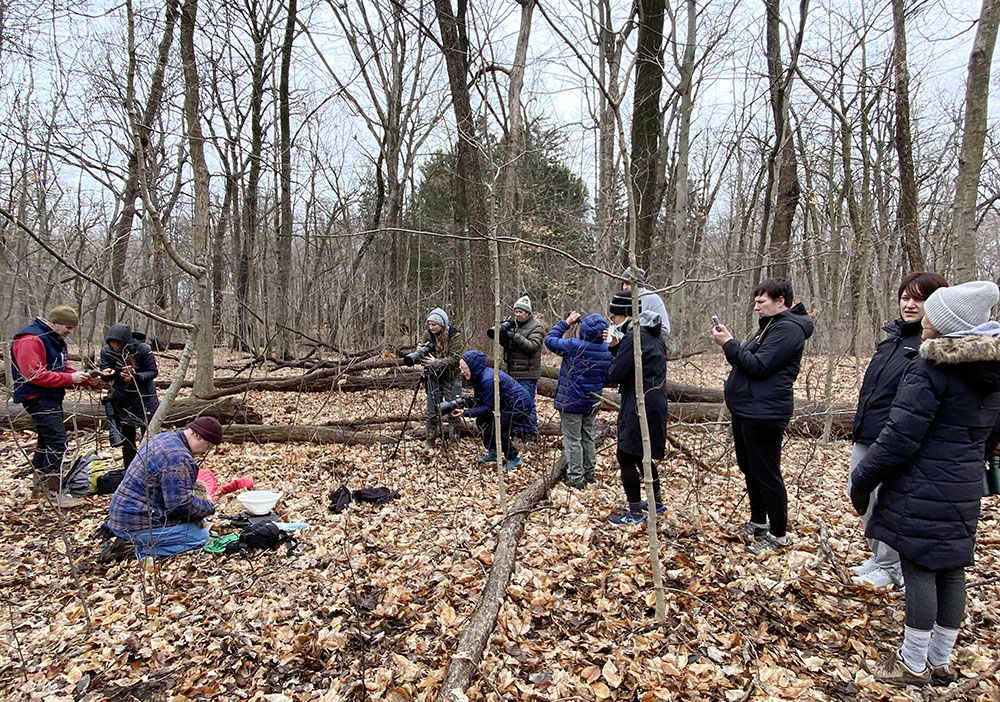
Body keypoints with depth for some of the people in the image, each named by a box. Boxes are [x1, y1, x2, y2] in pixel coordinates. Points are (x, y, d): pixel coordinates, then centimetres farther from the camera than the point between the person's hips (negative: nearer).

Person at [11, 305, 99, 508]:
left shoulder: (54, 339, 15)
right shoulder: (31, 339, -17)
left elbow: (61, 368, 19)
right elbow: (35, 374, -24)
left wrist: (83, 379, 1)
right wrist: (70, 378, -22)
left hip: (51, 397, 11)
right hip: (38, 398, -11)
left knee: (47, 438, 20)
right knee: (57, 440, -16)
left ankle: (40, 481, 36)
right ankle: (54, 491, -13)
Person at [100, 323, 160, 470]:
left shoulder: (142, 350, -18)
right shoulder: (106, 351, -8)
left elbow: (153, 371, -11)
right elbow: (106, 373, -1)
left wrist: (135, 377, -27)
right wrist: (107, 374, -25)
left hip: (145, 398, -3)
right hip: (121, 399, 3)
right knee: (127, 436, 11)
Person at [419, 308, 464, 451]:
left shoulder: (455, 336, -13)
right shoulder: (428, 335, 0)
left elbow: (455, 358, -20)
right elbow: (425, 356, 6)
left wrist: (437, 363, -34)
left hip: (451, 379, -3)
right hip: (433, 378, 3)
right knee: (432, 412, 4)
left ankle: (453, 442, 14)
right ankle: (429, 441, 15)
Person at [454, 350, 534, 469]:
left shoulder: (488, 379, -29)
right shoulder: (478, 377, 0)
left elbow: (488, 407, -24)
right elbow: (479, 401, 3)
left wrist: (466, 413, -25)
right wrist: (465, 408, -15)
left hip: (519, 404, -10)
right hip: (506, 404, 10)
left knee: (495, 429, -13)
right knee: (481, 421, 6)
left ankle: (514, 458, 5)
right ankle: (492, 453, 20)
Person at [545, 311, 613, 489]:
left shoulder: (573, 346, -20)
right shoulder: (606, 351, -4)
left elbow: (550, 340, -5)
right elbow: (607, 376, 8)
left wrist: (566, 323, 0)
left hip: (571, 403, -6)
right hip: (592, 403, 6)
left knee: (572, 440, 2)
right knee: (588, 438, 19)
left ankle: (576, 479, 4)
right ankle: (589, 474, 29)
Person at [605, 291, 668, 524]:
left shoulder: (634, 337, -19)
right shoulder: (654, 334, 12)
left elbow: (615, 375, -18)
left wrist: (615, 347, 0)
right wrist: (616, 346, 3)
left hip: (640, 406, -10)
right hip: (655, 402, 10)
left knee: (626, 457, 0)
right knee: (641, 455, 22)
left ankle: (635, 513, 8)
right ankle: (656, 502, 35)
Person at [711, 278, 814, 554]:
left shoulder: (787, 329, -16)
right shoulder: (770, 325, 18)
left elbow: (758, 366, -23)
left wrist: (728, 344, -16)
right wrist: (729, 343, 4)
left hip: (763, 414, -11)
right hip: (746, 410, 11)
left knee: (766, 475, -2)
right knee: (750, 470, 20)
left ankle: (779, 535, 12)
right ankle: (758, 522, 35)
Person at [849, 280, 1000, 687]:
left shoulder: (931, 368, -18)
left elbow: (900, 438, -20)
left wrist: (862, 480, -11)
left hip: (922, 489, -8)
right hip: (964, 490, 8)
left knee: (918, 569, 2)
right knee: (950, 570, 15)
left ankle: (914, 665, 14)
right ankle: (941, 661, 28)